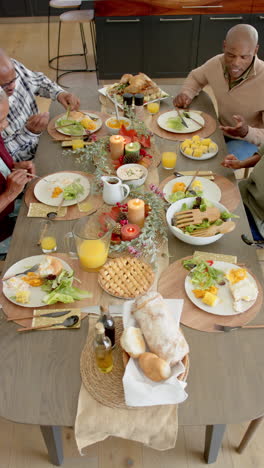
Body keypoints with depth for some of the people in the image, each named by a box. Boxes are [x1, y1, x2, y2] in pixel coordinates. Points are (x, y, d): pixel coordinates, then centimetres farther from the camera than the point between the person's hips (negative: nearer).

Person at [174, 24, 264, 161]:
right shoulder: (217, 63, -13)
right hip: (221, 130, 5)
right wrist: (186, 94, -10)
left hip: (249, 139, -5)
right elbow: (195, 77, 12)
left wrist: (246, 132, -45)